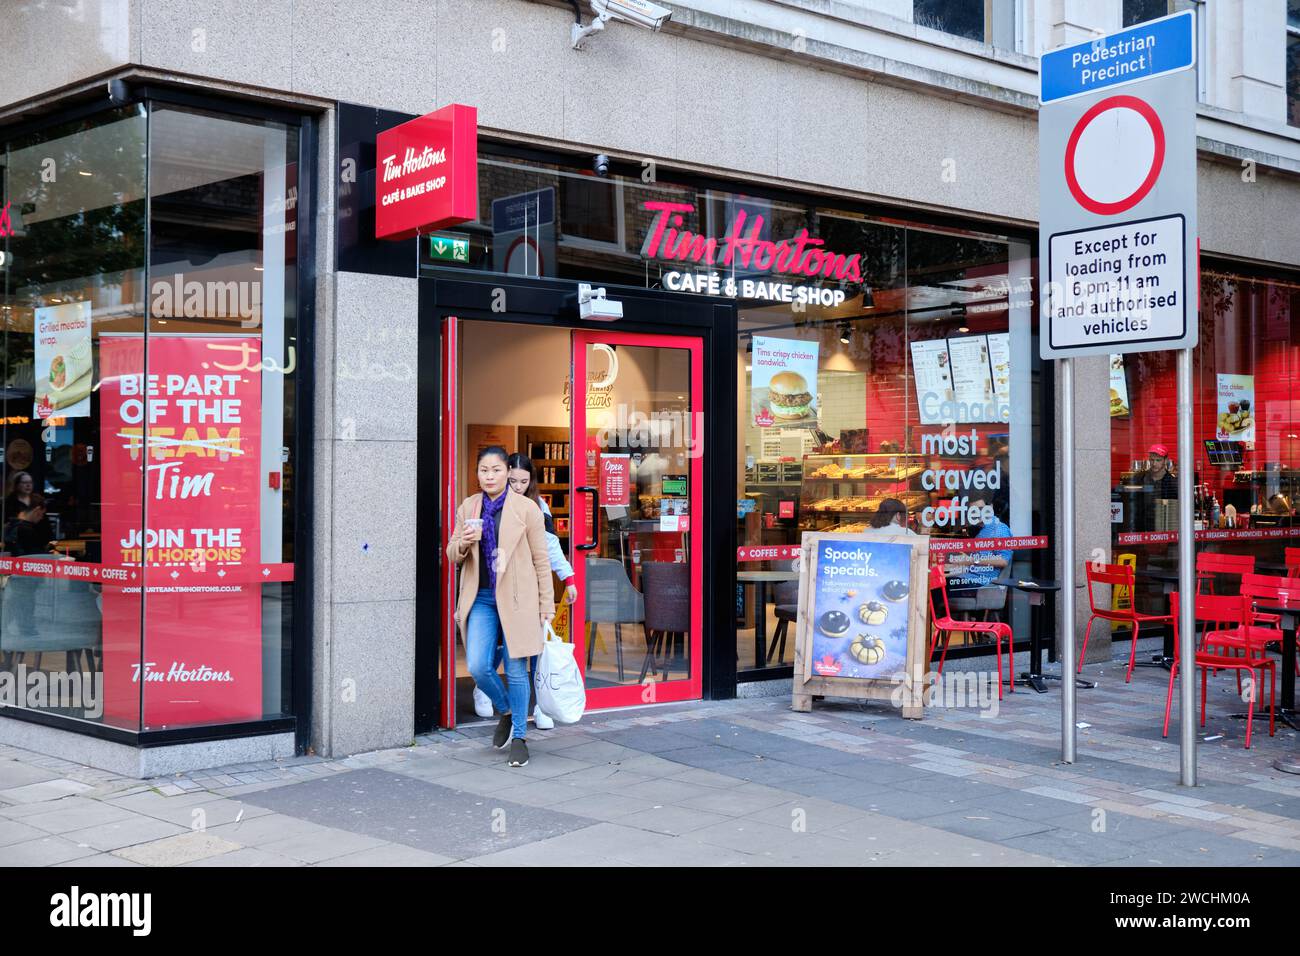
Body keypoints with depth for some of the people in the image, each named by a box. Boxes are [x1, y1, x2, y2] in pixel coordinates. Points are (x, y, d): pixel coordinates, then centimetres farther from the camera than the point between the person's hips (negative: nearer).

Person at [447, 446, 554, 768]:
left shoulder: (526, 508, -2)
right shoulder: (468, 508, 9)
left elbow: (541, 559, 1)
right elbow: (453, 556, 14)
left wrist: (546, 604, -1)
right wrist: (464, 542, -10)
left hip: (516, 599, -3)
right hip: (481, 599, 3)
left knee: (516, 670, 2)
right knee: (478, 667, -8)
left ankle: (519, 736, 18)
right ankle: (506, 712, 21)